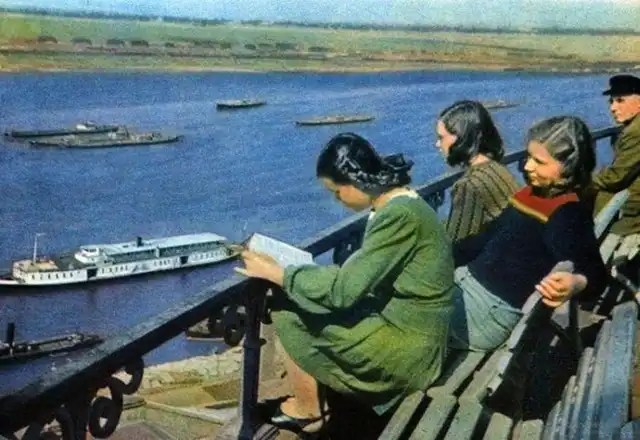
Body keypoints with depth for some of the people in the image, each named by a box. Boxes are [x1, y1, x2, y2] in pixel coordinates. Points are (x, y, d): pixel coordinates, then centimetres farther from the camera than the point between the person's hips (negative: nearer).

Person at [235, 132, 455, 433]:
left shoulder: (399, 215, -23)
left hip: (406, 347, -9)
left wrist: (276, 273, -13)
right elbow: (359, 277, 10)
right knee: (302, 301, 9)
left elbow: (343, 290, -23)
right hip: (410, 332, 9)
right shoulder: (400, 203, 6)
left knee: (288, 312, -3)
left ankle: (306, 410, 15)